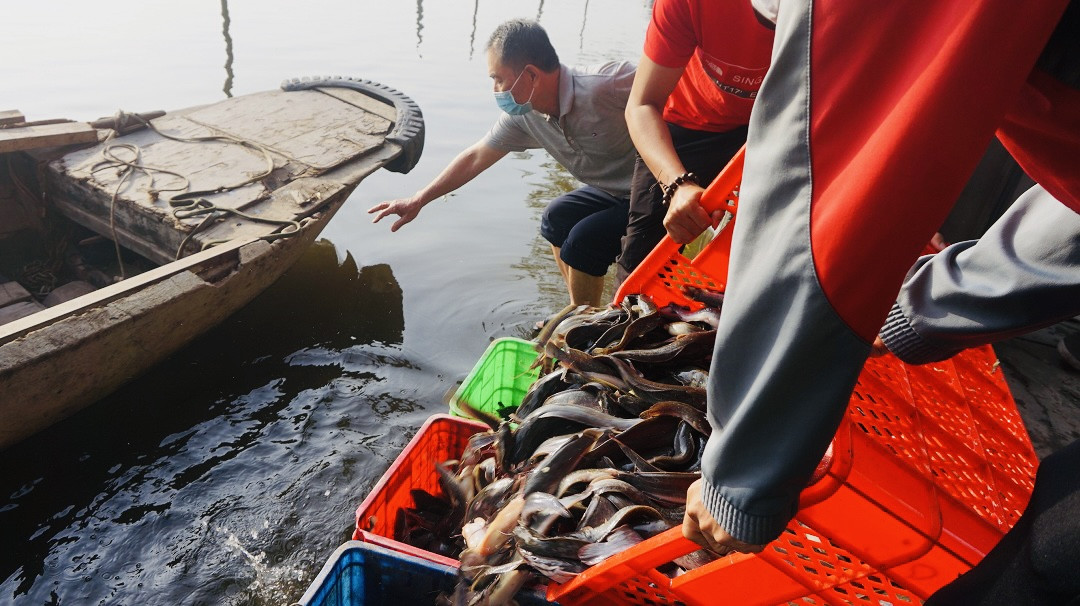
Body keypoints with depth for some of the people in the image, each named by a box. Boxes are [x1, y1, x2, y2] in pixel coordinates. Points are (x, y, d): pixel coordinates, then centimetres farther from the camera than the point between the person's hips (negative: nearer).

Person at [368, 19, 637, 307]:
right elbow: (475, 158, 4)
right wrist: (417, 201, 9)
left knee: (584, 240, -19)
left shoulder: (608, 83, -29)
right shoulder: (523, 114, -5)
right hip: (613, 191, 8)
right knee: (557, 218, 11)